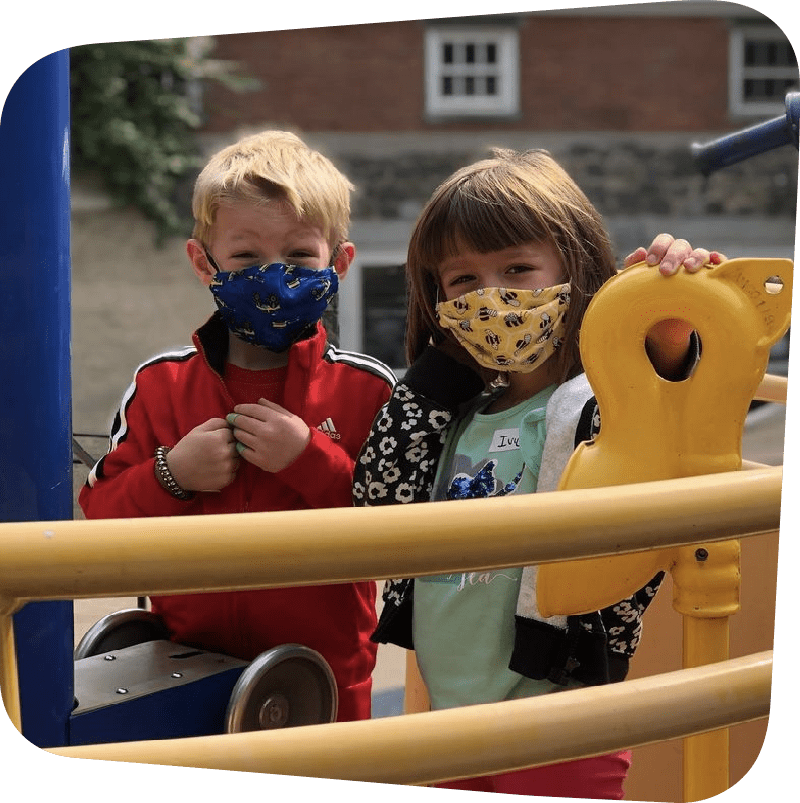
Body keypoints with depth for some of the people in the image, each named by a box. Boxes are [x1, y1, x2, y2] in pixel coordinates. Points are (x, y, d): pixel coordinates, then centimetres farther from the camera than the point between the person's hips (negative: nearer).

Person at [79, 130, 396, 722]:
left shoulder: (366, 388, -8)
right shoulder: (161, 385, -2)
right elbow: (101, 516, -2)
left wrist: (310, 459, -23)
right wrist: (171, 475, -19)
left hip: (326, 672, -1)